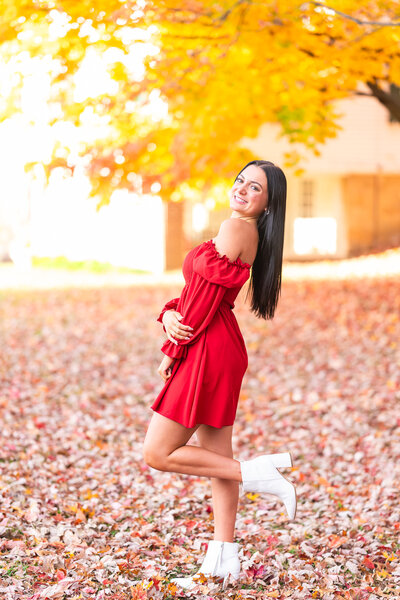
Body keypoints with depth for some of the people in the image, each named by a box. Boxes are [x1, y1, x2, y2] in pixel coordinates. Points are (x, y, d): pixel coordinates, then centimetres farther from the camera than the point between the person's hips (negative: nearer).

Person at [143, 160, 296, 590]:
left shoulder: (235, 227, -15)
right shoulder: (249, 233, 16)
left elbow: (208, 293, -16)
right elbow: (198, 289, 13)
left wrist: (172, 351, -8)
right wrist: (169, 316, -6)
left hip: (208, 351, -10)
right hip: (220, 349, 10)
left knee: (157, 454, -3)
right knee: (217, 459, 12)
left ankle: (255, 473, -1)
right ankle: (223, 562, 17)